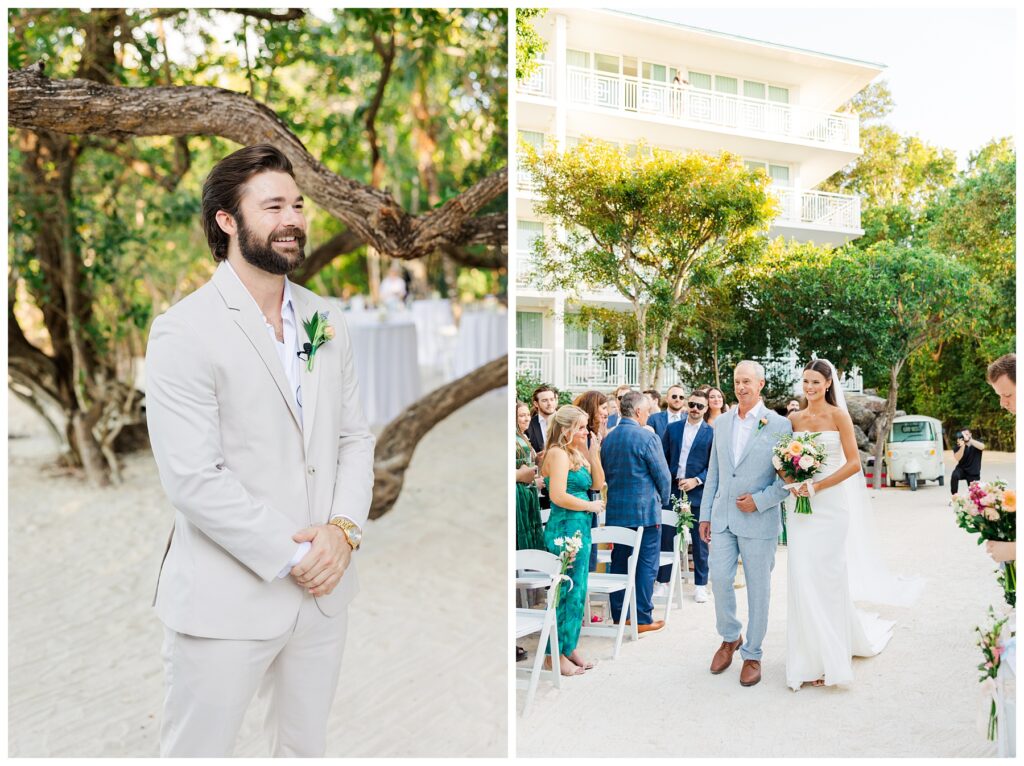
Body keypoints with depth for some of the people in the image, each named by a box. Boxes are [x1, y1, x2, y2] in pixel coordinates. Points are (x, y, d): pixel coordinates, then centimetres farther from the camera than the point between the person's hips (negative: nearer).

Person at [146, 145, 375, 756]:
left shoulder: (327, 321, 6)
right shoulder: (184, 331, -13)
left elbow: (356, 436, 8)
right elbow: (193, 480, -19)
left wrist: (344, 529, -9)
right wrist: (292, 556, -16)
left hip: (324, 590, 5)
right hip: (227, 600, -5)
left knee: (307, 746, 21)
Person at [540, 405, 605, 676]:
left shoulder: (576, 453, 13)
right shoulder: (558, 453, -14)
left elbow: (597, 484, 14)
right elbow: (559, 496, -22)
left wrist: (593, 455, 2)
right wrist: (591, 506, -9)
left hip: (579, 529, 9)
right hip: (565, 528, -9)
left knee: (577, 590, 14)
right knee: (567, 591, -3)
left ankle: (570, 647, 25)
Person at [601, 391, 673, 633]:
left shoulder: (607, 439, 4)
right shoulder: (647, 437, -14)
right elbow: (663, 476, -10)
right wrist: (663, 499, 8)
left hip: (615, 511, 6)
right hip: (645, 510, -6)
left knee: (618, 563, 12)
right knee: (646, 564, 2)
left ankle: (618, 615, 18)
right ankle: (643, 619, 5)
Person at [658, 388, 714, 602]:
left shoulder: (711, 433, 0)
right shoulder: (672, 428, 8)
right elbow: (663, 457, 8)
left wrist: (697, 480, -13)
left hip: (698, 491, -2)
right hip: (672, 489, 2)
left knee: (700, 539, 6)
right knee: (666, 536, 5)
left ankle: (701, 584, 18)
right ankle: (662, 581, 16)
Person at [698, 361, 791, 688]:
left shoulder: (779, 425, -6)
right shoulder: (722, 423, 8)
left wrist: (760, 500, -15)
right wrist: (705, 514, 9)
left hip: (759, 520, -3)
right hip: (722, 518, 4)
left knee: (758, 589, 6)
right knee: (719, 579, 0)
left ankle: (752, 655, 20)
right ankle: (730, 638, 25)